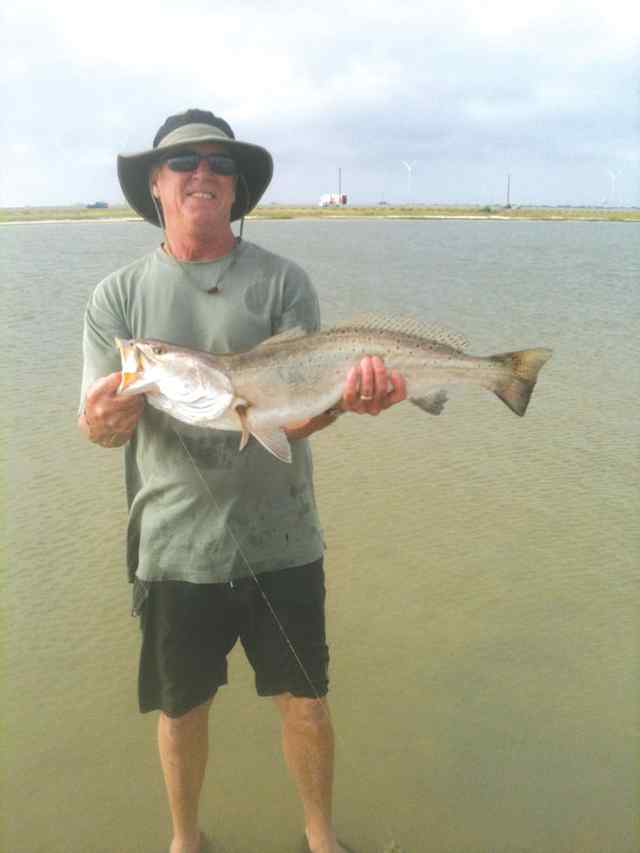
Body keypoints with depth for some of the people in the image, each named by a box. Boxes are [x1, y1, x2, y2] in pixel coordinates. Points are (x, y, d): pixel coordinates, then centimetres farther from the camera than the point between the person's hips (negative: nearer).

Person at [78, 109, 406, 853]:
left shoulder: (282, 282, -4)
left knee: (305, 705, 12)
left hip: (279, 541, 0)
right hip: (173, 544, 1)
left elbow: (296, 412, -12)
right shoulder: (117, 297, 0)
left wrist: (344, 396, -34)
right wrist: (103, 419, -30)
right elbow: (99, 424, -6)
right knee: (181, 708, 17)